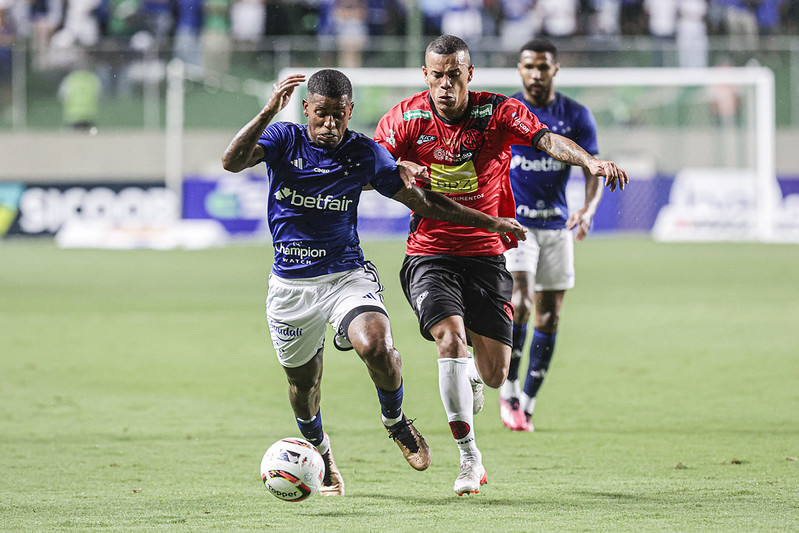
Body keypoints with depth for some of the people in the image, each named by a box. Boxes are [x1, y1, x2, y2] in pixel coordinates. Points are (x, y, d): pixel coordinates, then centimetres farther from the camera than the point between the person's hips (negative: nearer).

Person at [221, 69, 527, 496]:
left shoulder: (364, 153, -2)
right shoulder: (284, 140, -5)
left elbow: (422, 202, 7)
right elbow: (232, 161, -23)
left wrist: (490, 222, 7)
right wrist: (268, 112, -36)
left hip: (347, 276, -1)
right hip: (291, 284, 1)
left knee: (376, 348, -28)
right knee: (302, 385, 10)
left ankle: (395, 421, 2)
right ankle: (318, 450, 43)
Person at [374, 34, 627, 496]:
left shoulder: (498, 112, -9)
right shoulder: (405, 119, -5)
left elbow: (547, 139, -24)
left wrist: (589, 161, -44)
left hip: (486, 254, 1)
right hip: (430, 254, -1)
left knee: (495, 375, -2)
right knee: (451, 338, -26)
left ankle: (469, 374, 40)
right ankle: (470, 459, -14)